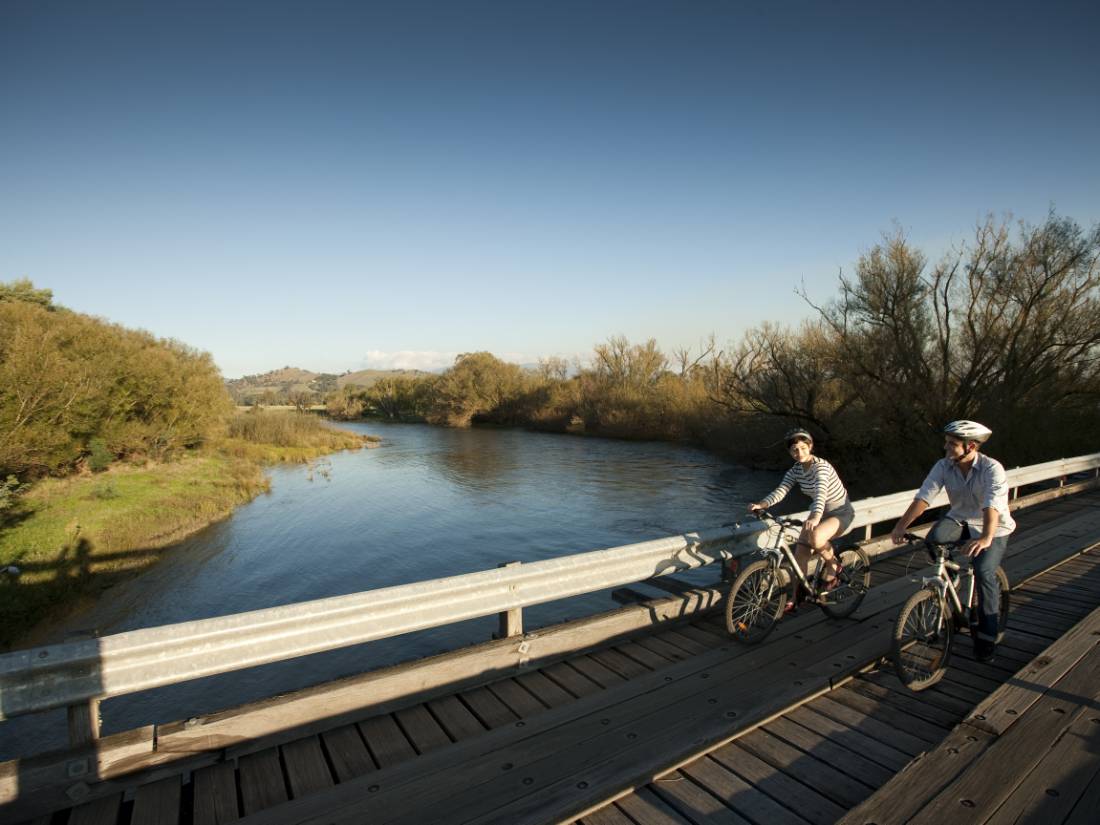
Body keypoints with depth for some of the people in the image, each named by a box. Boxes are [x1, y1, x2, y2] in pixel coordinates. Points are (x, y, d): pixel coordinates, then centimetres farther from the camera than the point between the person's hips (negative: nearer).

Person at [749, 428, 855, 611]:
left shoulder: (821, 466, -25)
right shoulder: (795, 471, -4)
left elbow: (821, 493, -43)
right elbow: (780, 491, -17)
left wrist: (815, 517, -61)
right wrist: (761, 505, -36)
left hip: (841, 513, -6)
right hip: (820, 512, 6)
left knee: (815, 536, -35)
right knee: (800, 552, -7)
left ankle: (833, 567, -5)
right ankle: (795, 597, 7)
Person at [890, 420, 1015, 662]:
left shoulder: (992, 468, -24)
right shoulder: (944, 466, -13)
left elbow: (992, 505, -39)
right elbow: (924, 496, -22)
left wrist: (986, 538, -55)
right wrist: (902, 525, -35)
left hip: (992, 527, -3)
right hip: (960, 520, 3)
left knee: (984, 572, -22)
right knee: (935, 537, -28)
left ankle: (987, 635, -1)